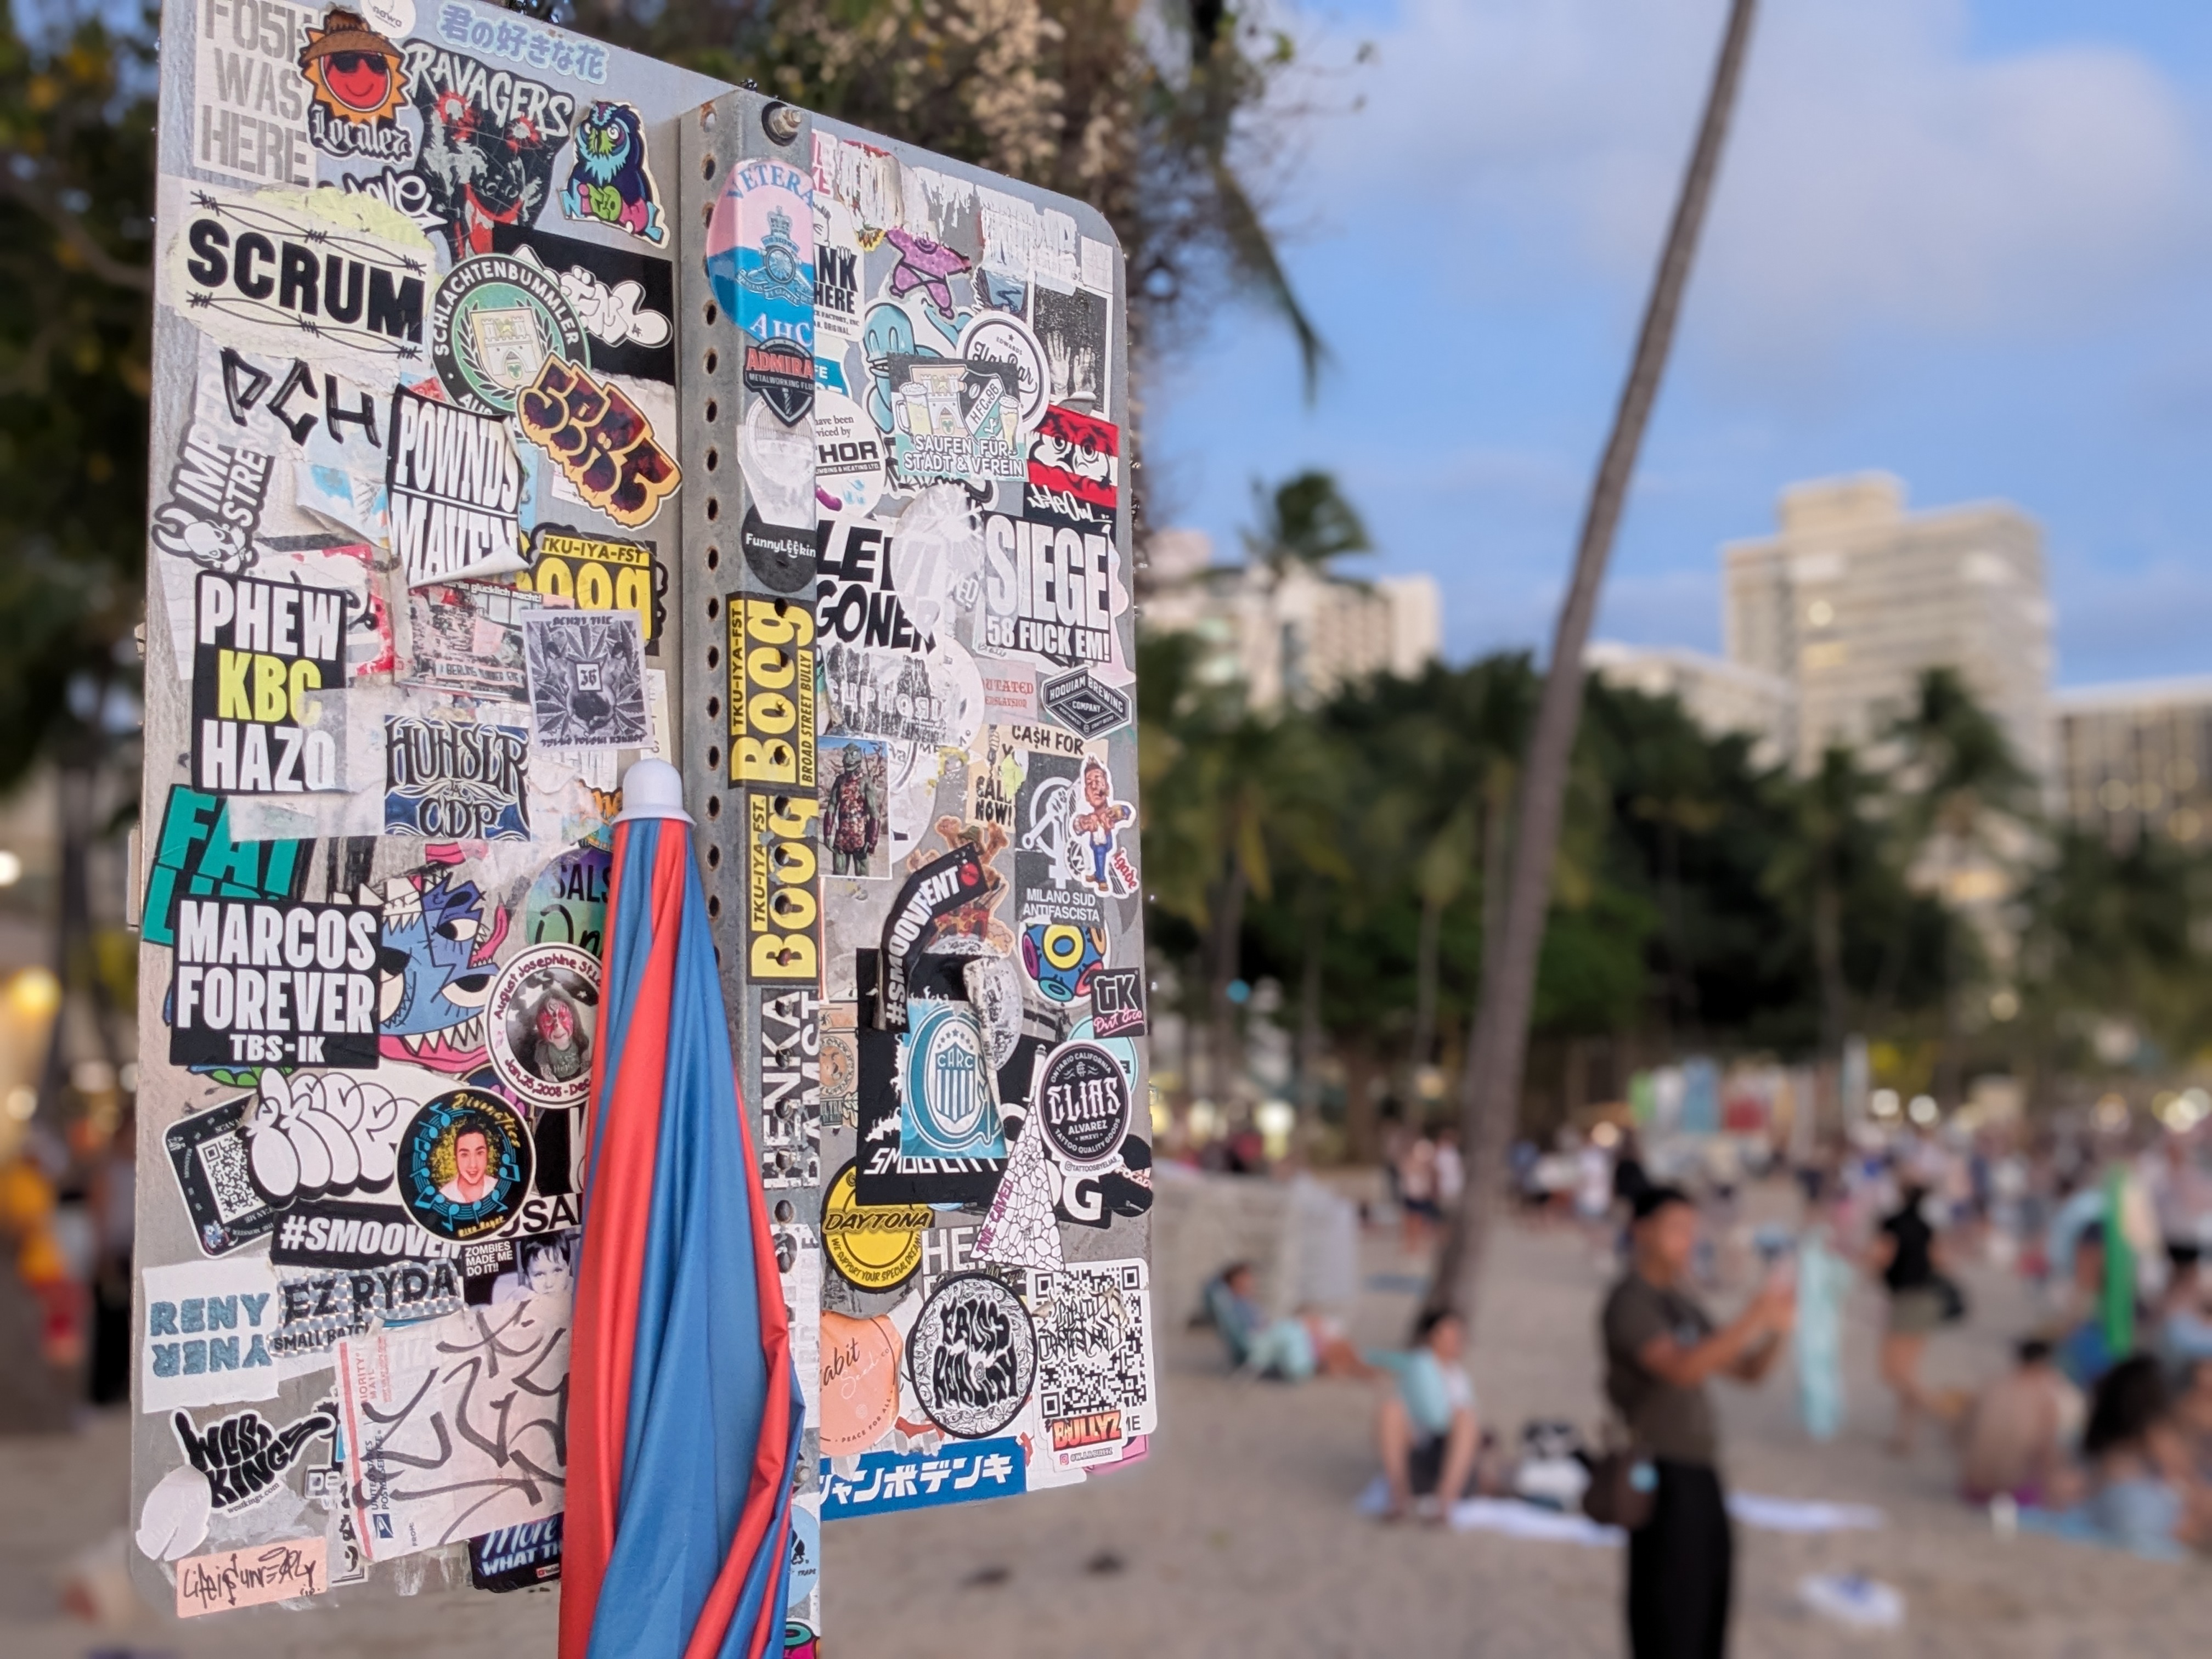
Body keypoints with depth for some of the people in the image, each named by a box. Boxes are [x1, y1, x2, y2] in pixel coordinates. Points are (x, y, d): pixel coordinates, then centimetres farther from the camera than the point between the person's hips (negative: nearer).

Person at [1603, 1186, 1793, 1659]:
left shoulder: (1681, 1304, 16)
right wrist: (1752, 1317, -30)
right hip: (1661, 1478, -9)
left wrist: (1777, 1327, -4)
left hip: (1699, 1473, 9)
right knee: (1668, 1614, -5)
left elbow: (1748, 1370, 15)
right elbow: (1681, 1369, -26)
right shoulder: (1630, 1302, -11)